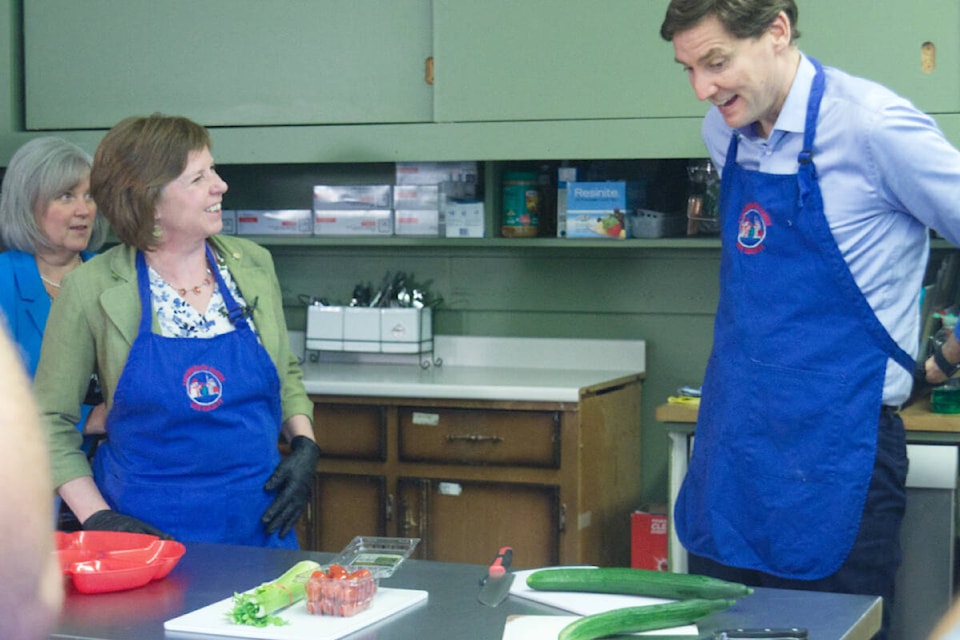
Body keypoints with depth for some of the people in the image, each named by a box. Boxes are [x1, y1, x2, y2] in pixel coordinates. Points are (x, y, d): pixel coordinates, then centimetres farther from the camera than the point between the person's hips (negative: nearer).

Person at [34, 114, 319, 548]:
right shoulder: (91, 290, -9)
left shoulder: (252, 264, 2)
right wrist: (96, 517, -10)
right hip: (147, 531, -3)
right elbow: (49, 419, -2)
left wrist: (305, 446, 2)